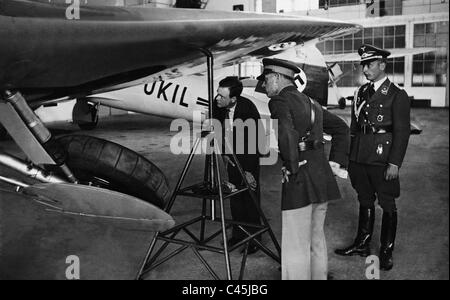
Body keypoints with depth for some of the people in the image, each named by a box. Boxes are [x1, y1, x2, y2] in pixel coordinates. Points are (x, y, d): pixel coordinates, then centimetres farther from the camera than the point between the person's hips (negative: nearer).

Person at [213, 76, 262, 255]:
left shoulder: (248, 108, -27)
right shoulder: (217, 106, -13)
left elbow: (254, 140, -25)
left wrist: (248, 170, -24)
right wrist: (224, 153, 1)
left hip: (249, 156, -5)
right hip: (232, 156, 5)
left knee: (251, 196, -3)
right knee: (234, 196, 9)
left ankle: (254, 237, 8)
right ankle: (238, 234, 22)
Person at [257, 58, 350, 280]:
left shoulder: (280, 100, -9)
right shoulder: (310, 102, 17)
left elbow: (287, 135, -28)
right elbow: (342, 128, 24)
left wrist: (292, 167, -17)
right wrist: (336, 161, 19)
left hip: (298, 182, -9)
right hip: (321, 179, 9)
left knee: (295, 247, 0)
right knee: (316, 240, 19)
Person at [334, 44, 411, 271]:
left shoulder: (397, 95, -6)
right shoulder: (361, 92, 11)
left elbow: (402, 131, -9)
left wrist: (394, 163, -14)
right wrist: (350, 156, 12)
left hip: (382, 159, -5)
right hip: (359, 157, 6)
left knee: (387, 204, 7)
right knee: (365, 201, 16)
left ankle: (387, 251, 20)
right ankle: (362, 244, 30)